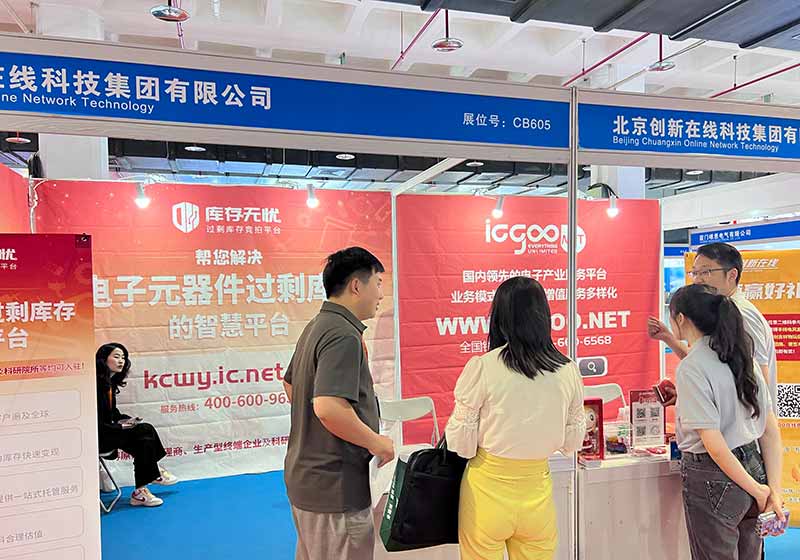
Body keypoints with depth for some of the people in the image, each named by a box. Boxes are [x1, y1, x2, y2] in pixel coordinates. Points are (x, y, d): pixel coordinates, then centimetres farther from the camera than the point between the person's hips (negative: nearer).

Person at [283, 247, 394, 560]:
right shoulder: (343, 334, -22)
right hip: (335, 487, -9)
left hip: (306, 476, 10)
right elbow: (329, 408, -33)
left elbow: (291, 387, 20)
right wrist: (376, 442, -18)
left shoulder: (315, 327, 9)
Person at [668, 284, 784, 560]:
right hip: (754, 466, 8)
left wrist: (757, 490, -10)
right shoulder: (740, 357, 4)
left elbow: (714, 444, -21)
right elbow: (771, 431, 4)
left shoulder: (691, 368, -20)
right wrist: (774, 489, 4)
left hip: (714, 478, -8)